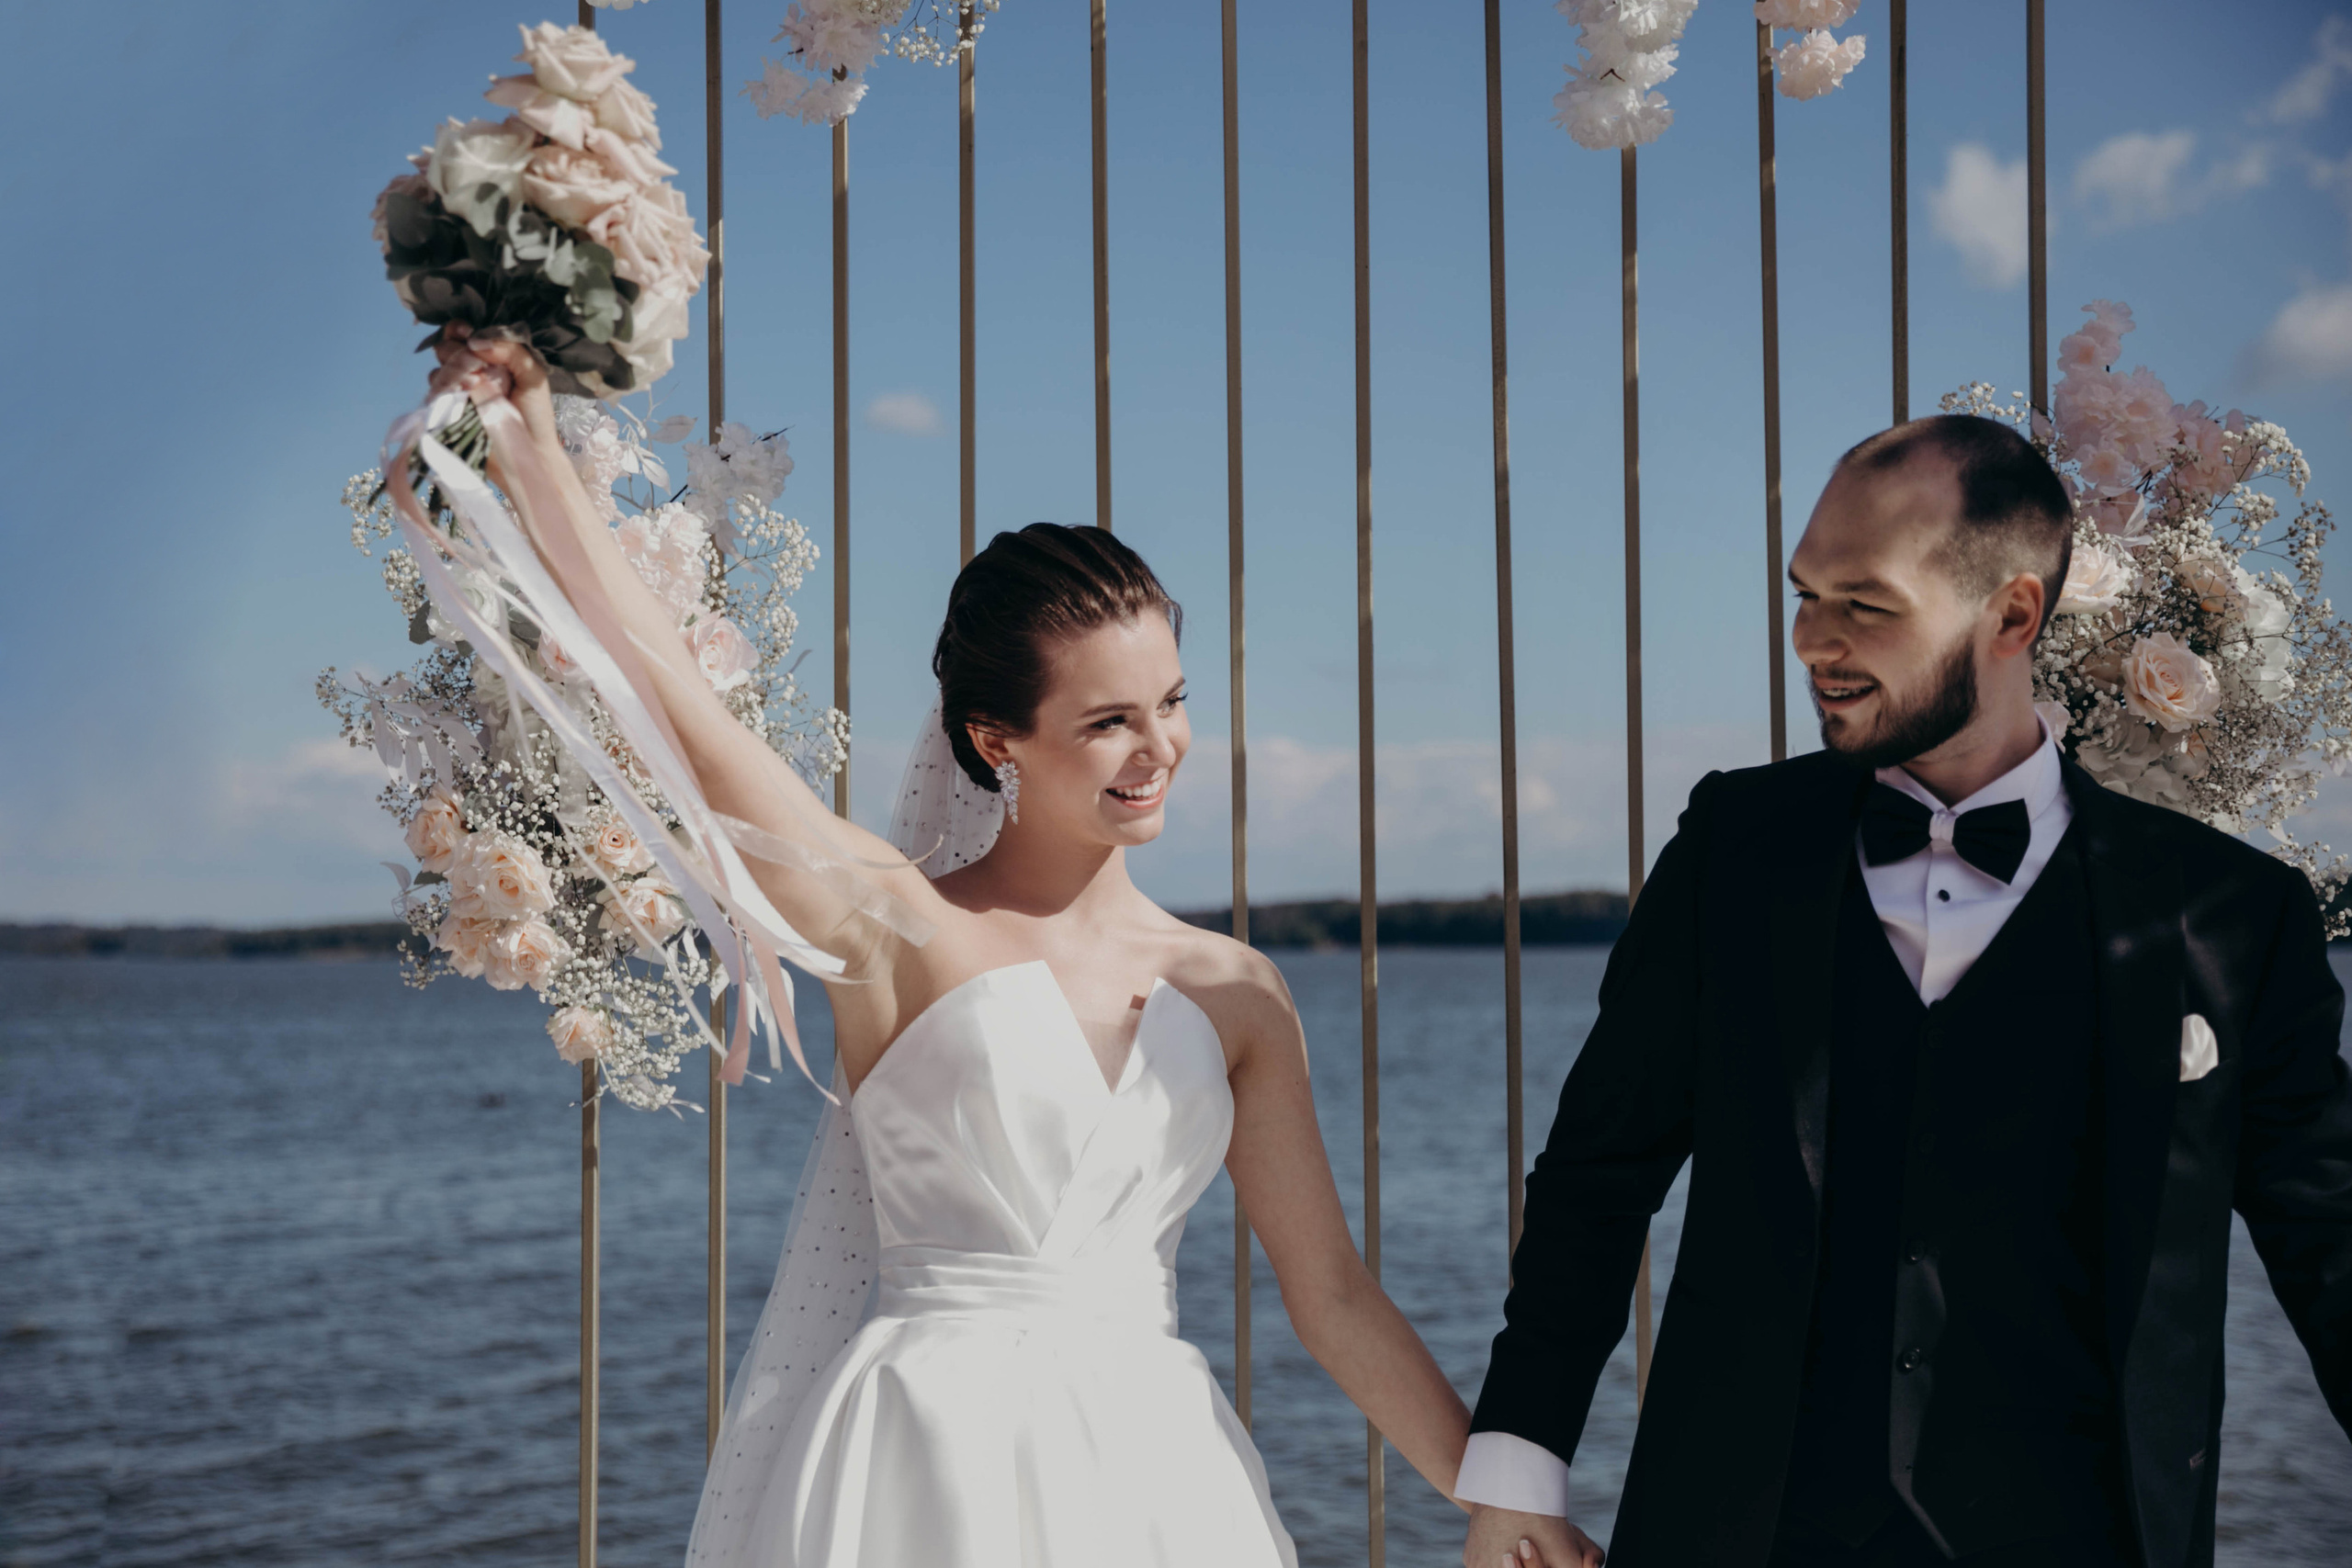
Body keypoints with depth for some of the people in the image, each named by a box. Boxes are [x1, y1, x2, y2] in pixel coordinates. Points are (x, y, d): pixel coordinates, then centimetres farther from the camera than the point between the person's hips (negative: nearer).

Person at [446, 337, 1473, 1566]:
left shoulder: (1232, 995, 7)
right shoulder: (896, 928, -3)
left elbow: (1336, 1298, 10)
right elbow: (677, 709, -11)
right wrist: (533, 455, -13)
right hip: (926, 1457, -3)